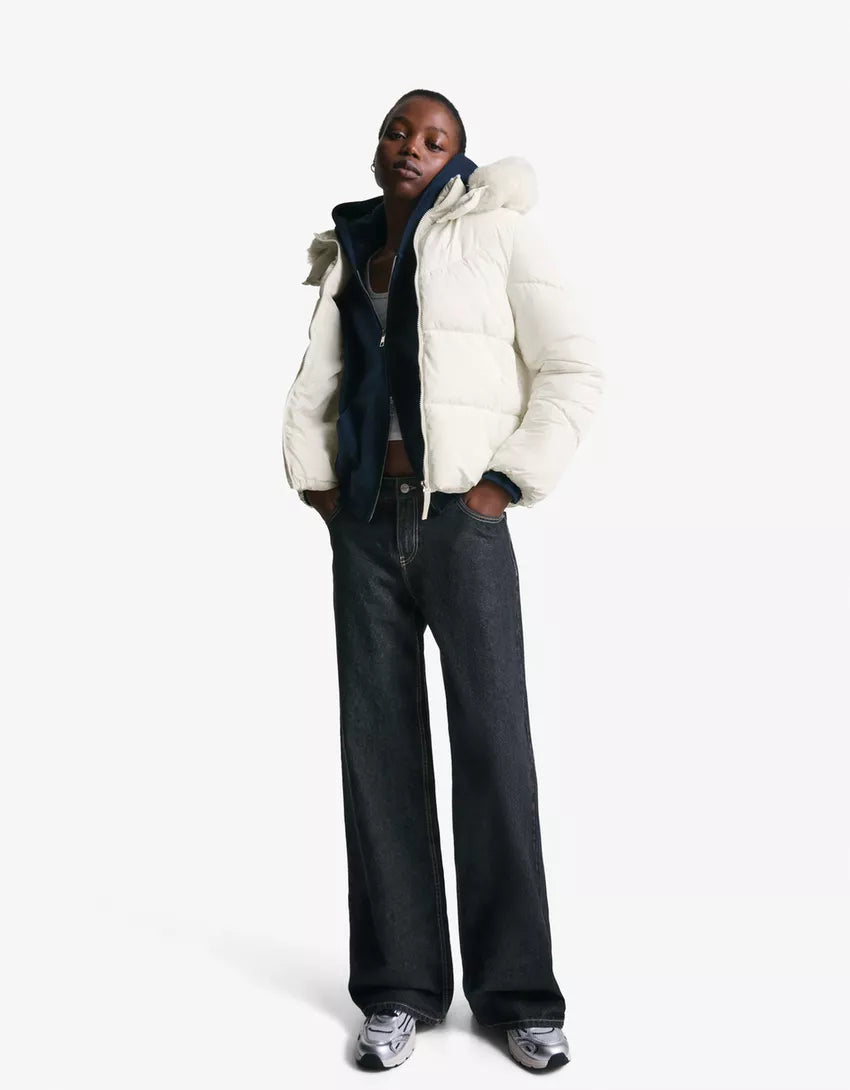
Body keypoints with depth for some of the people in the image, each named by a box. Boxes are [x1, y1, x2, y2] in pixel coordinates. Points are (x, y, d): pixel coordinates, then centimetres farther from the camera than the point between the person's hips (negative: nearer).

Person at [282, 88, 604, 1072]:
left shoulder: (493, 232, 2)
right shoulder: (345, 253, 15)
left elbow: (574, 370, -2)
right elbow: (312, 389, 22)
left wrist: (511, 481, -8)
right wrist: (312, 480, 8)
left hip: (461, 521, -4)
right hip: (365, 524, 4)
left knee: (494, 746, -3)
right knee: (379, 744, 4)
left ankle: (519, 992, 9)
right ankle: (399, 988, 13)